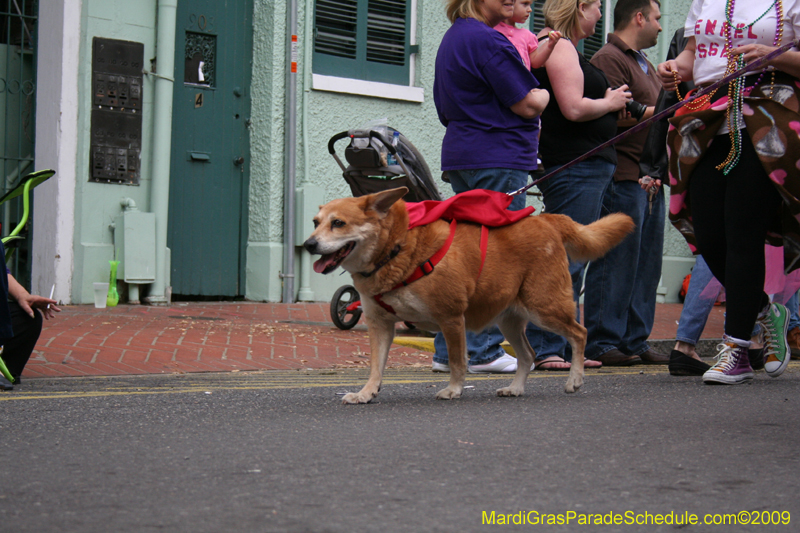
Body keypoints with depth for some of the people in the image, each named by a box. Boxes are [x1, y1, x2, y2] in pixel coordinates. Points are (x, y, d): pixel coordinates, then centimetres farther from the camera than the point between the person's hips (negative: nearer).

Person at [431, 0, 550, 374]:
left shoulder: (454, 36, 18)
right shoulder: (486, 39, -14)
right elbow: (527, 105, -13)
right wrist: (549, 90, 9)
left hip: (461, 156, 10)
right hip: (496, 159, -10)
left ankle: (450, 350, 12)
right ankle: (483, 351, -1)